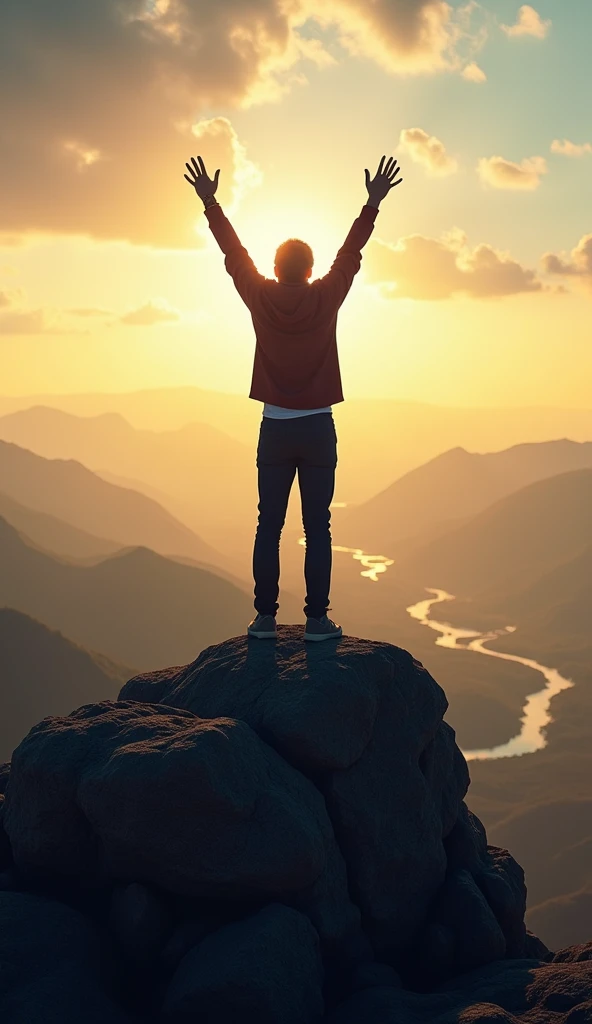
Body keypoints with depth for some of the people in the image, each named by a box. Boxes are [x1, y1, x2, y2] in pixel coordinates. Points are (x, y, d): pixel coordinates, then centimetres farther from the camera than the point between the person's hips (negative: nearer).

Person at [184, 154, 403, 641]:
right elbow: (351, 253, 7)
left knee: (269, 526, 6)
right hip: (318, 428, -1)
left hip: (275, 428, 1)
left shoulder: (260, 298, -2)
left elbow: (234, 252, 9)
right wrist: (374, 202, 15)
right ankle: (317, 619, 1)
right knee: (317, 528, 1)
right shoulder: (327, 298, -4)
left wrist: (210, 201, 19)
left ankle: (265, 617, 6)